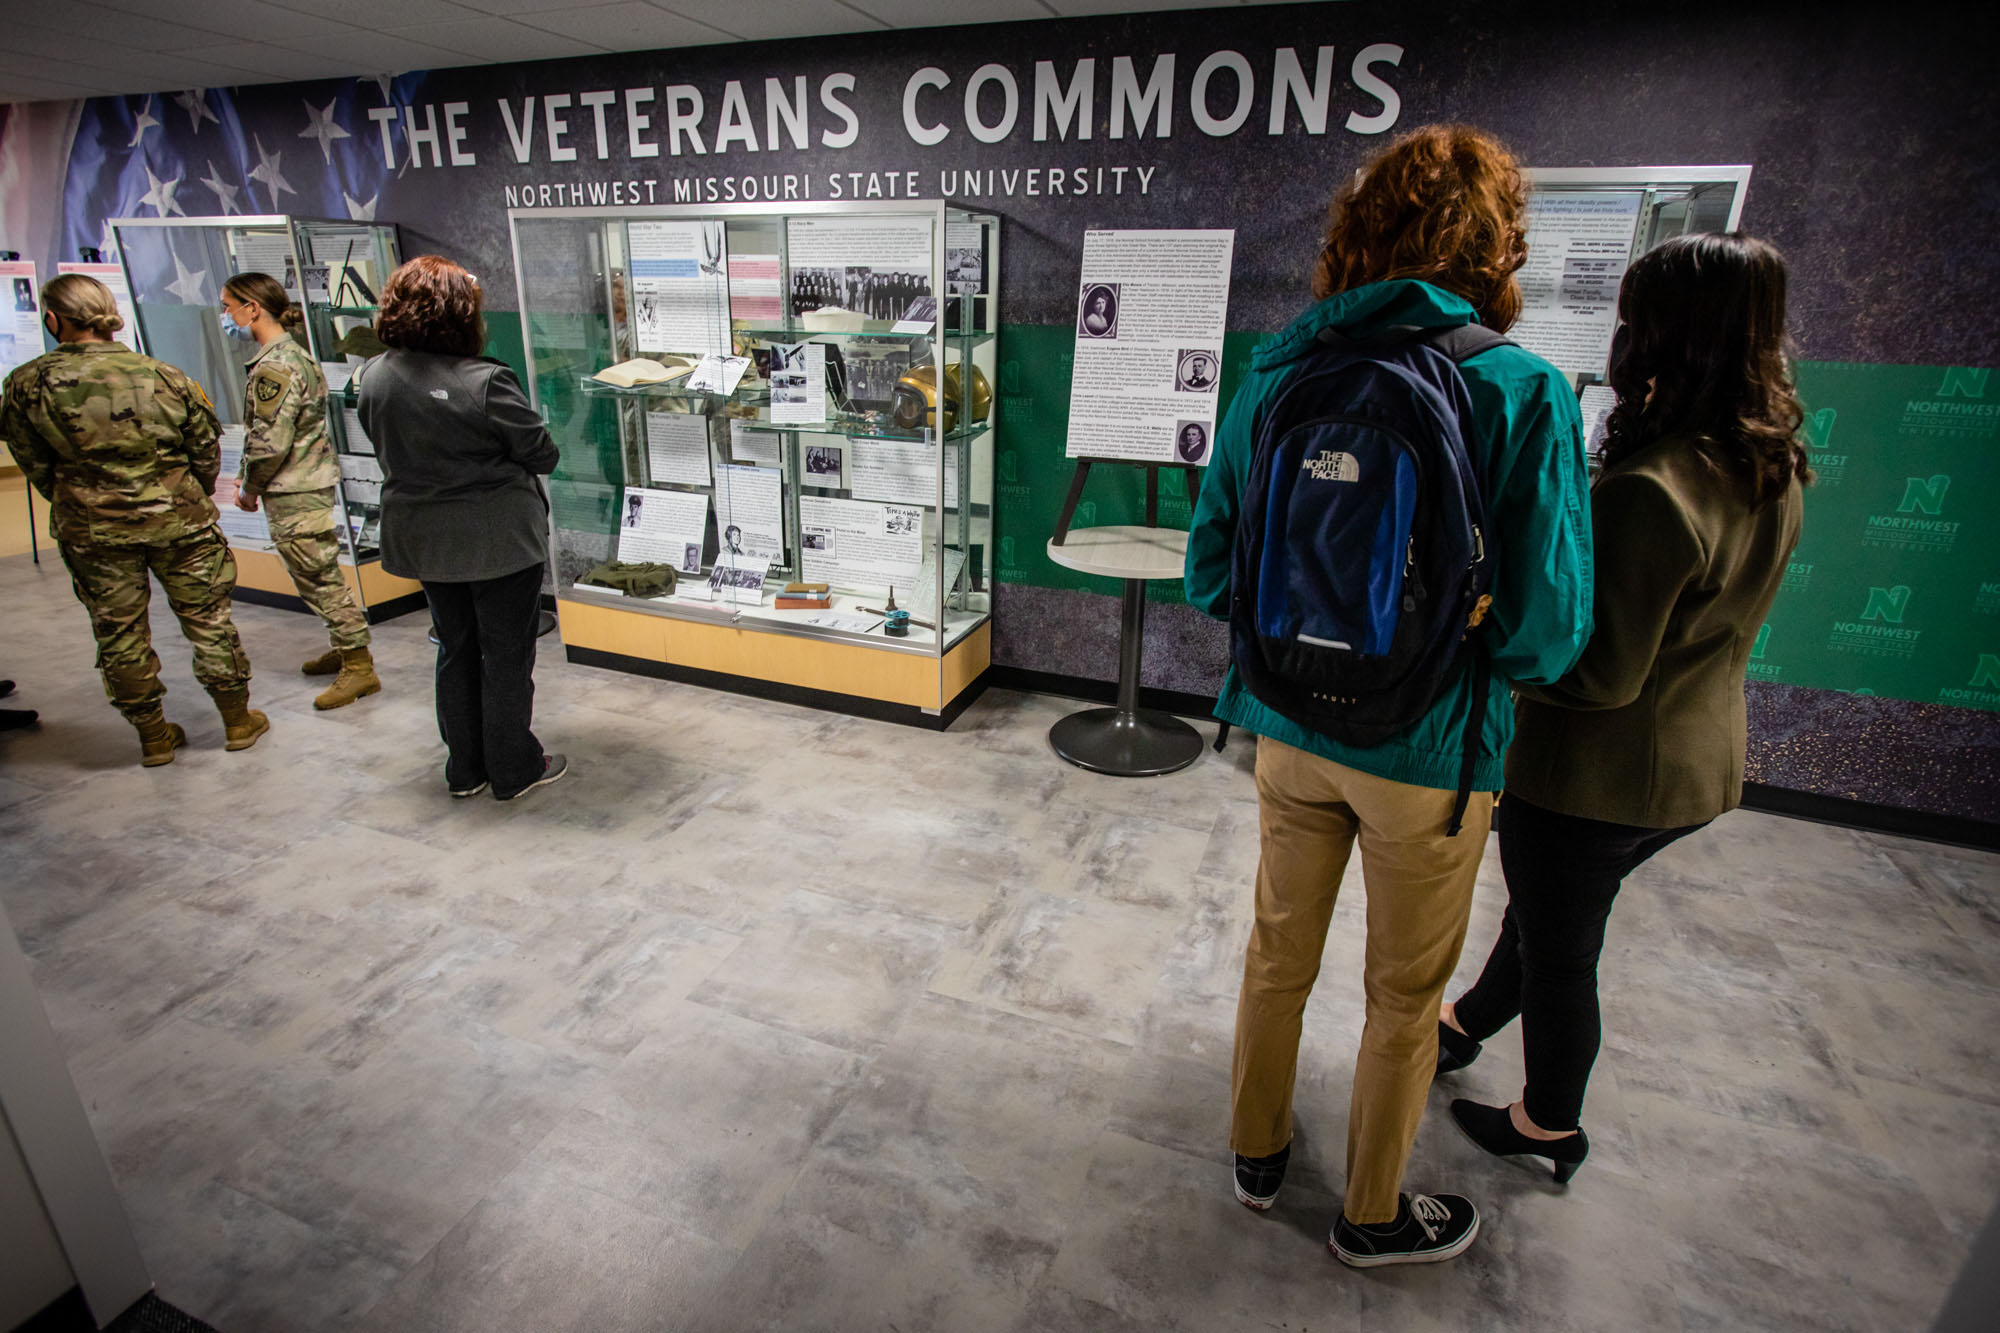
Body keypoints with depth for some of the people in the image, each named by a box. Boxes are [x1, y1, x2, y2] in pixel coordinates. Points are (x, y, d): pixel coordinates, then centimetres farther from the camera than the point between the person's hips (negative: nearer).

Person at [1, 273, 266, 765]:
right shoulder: (162, 376, -7)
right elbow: (207, 448, 1)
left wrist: (72, 504, 20)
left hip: (91, 530, 0)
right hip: (177, 519, 0)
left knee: (118, 632, 12)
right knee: (207, 618, 11)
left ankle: (154, 736, 22)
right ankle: (238, 720, 19)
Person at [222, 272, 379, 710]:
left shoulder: (273, 368, -18)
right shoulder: (295, 354, 12)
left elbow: (270, 443, -21)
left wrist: (250, 490, -6)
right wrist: (254, 483, 18)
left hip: (294, 496, -10)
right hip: (312, 482, 10)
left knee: (318, 578, -4)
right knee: (319, 575, 18)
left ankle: (359, 666, 1)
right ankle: (346, 648, 28)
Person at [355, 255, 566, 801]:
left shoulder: (373, 377, -2)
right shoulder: (484, 382, -22)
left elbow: (389, 448, 10)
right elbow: (544, 455, -14)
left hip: (422, 539, 6)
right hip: (499, 539, -6)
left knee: (456, 649, 19)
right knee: (507, 653, 7)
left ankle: (464, 768, 30)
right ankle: (514, 770, 19)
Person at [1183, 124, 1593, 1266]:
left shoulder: (1276, 375, -5)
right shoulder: (1523, 393, -16)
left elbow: (1210, 574, -1)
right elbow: (1547, 633, -17)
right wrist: (1457, 624, 3)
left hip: (1289, 729, 4)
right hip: (1427, 753, -3)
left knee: (1281, 952, 23)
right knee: (1406, 994, 19)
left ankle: (1258, 1152, 46)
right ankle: (1373, 1215, 42)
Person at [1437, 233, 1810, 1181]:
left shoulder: (1649, 492, -29)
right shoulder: (1776, 471, 0)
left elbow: (1598, 674, -26)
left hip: (1599, 774, -8)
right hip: (1697, 767, 9)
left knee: (1560, 951, 13)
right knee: (1549, 913, 27)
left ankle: (1549, 1129, 36)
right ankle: (1467, 1023, 51)